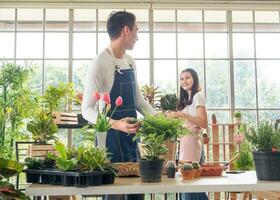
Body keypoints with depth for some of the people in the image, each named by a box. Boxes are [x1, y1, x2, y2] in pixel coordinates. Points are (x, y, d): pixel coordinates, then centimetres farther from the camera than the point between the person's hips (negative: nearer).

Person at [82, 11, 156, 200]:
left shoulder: (130, 62, 10)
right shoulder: (102, 62, -15)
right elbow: (87, 109, -16)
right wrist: (115, 124, -30)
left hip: (131, 136, 8)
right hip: (111, 137, -8)